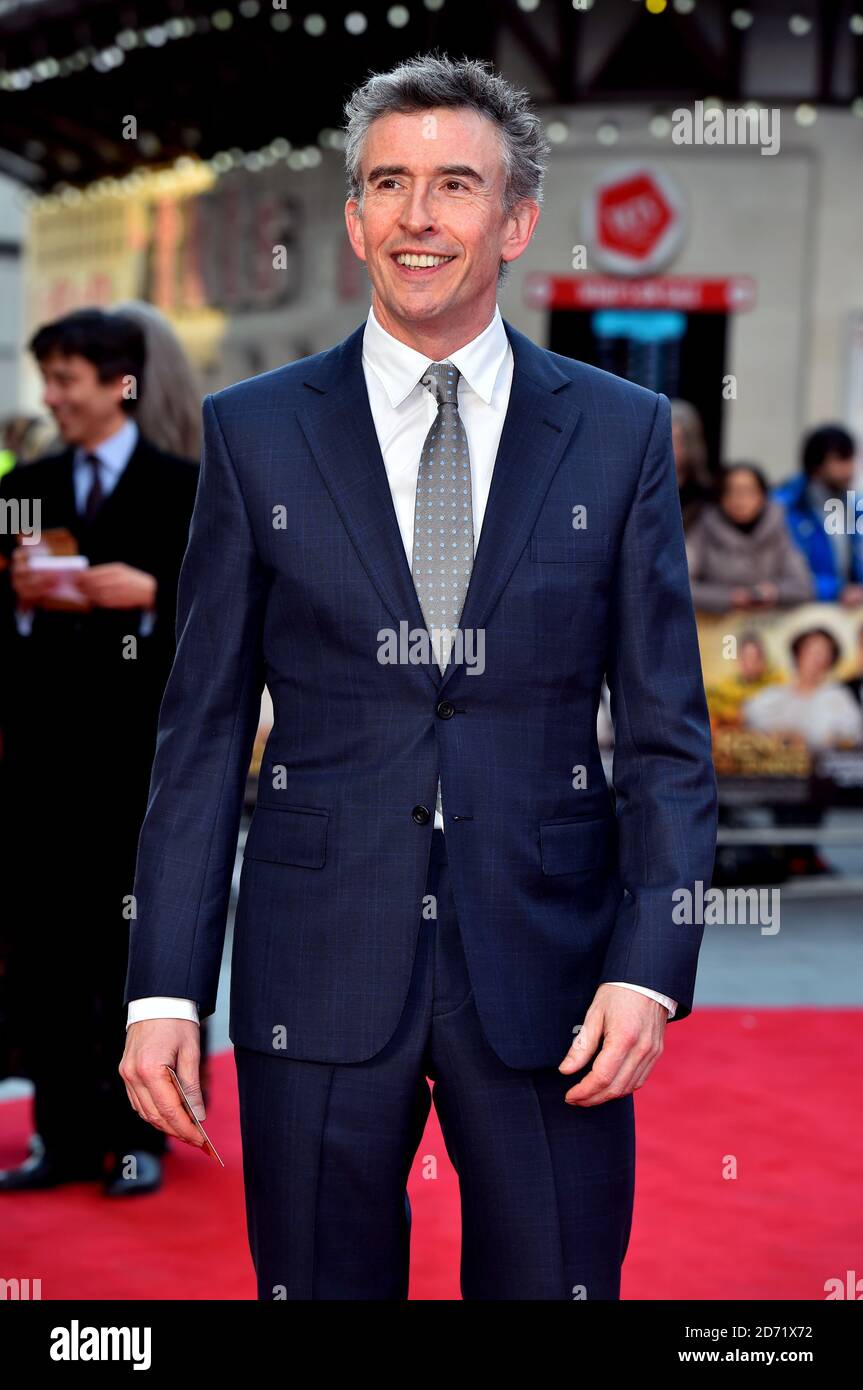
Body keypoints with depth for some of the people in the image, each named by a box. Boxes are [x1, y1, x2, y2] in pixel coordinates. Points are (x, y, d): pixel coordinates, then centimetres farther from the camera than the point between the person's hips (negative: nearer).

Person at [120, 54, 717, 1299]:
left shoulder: (620, 433, 3)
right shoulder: (255, 434, 4)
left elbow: (668, 731, 3)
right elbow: (203, 730, 4)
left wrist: (650, 966, -8)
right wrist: (164, 988, -2)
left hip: (545, 966, 0)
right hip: (320, 970, 0)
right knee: (320, 1283, 10)